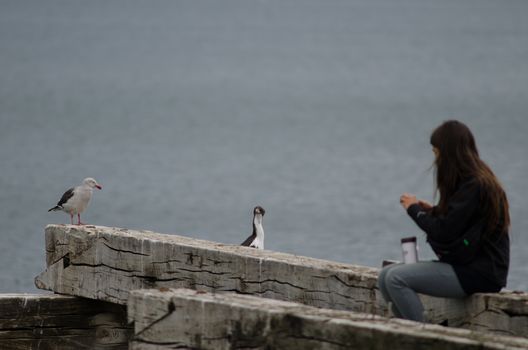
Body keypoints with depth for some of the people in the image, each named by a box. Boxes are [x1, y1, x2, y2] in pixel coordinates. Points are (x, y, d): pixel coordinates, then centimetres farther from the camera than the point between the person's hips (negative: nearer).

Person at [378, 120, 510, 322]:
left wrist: (414, 210, -4)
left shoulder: (474, 186, -17)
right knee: (386, 276, 3)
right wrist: (432, 211, 6)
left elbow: (444, 232, -20)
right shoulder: (477, 180, 13)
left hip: (479, 273, -10)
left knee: (395, 278, -20)